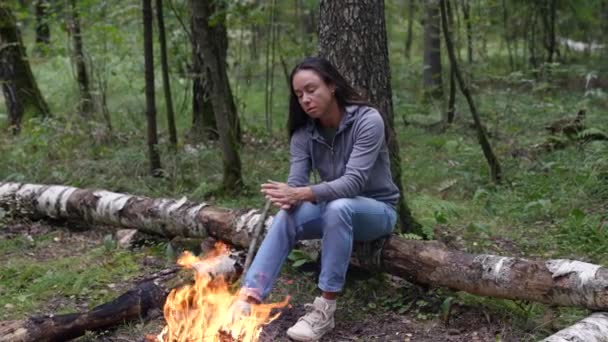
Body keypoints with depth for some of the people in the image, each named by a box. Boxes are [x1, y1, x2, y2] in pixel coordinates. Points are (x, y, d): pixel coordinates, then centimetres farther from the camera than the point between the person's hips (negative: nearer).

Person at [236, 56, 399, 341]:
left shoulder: (368, 121, -22)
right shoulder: (304, 133, -6)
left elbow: (354, 182, -32)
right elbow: (296, 181, -16)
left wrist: (303, 194, -46)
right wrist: (289, 197, -41)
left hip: (377, 210, -4)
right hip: (334, 209, 5)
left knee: (339, 208, -38)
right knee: (285, 217, -26)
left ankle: (325, 309, -33)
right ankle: (248, 300, -37)